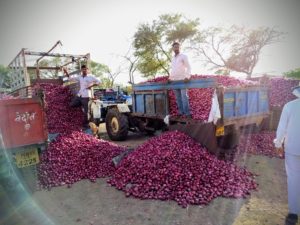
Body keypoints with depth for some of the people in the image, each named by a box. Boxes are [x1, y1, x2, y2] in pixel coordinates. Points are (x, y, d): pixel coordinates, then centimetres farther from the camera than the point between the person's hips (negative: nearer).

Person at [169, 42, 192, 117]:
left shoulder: (183, 56, 1)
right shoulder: (173, 58, 18)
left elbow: (188, 67, -4)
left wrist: (187, 76, -18)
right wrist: (170, 77, 11)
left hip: (182, 79, -6)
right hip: (174, 80, 6)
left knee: (184, 96, -11)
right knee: (178, 97, 6)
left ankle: (187, 112, -8)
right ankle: (181, 112, 11)